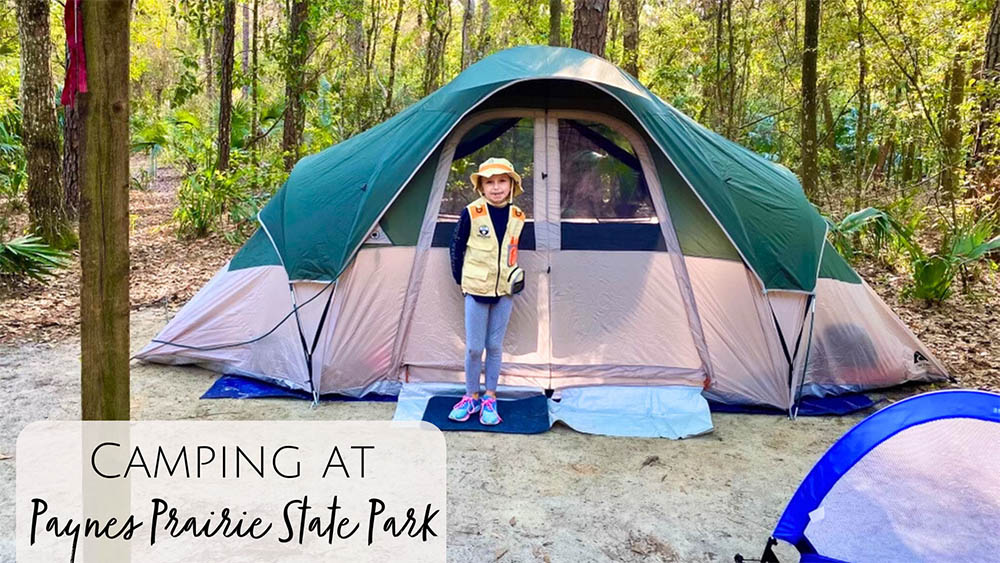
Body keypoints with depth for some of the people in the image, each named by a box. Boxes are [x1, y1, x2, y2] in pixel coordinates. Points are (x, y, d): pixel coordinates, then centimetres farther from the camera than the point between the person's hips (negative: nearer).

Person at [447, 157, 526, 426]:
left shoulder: (517, 217, -1)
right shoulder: (471, 213, -11)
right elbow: (457, 248, -1)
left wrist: (517, 277, 6)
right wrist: (461, 280, 2)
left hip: (504, 291, 2)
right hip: (476, 290, -2)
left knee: (495, 346, 9)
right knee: (474, 347, 3)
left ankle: (489, 399, 21)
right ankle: (471, 398, 20)